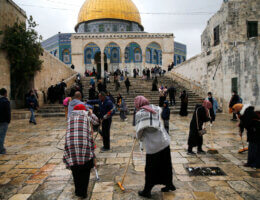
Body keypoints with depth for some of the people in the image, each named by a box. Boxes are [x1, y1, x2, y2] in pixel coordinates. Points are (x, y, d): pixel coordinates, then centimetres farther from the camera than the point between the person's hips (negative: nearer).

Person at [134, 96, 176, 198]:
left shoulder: (140, 113, -11)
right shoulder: (155, 108, 6)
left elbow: (139, 130, -10)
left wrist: (139, 137, 12)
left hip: (152, 145, -6)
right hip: (165, 141, 6)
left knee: (150, 169, 8)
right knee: (166, 165, 21)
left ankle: (147, 191, 22)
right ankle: (169, 184, 37)